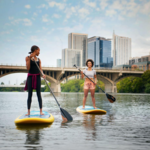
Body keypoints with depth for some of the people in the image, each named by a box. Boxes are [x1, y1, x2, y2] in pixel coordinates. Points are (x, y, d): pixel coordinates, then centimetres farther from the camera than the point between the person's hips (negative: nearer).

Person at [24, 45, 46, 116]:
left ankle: (41, 111, -2)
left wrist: (43, 74, -18)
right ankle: (28, 111, 4)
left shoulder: (39, 60, 11)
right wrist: (30, 58, -15)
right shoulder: (28, 58, 1)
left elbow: (40, 69, 2)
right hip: (30, 77, -2)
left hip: (37, 77, 2)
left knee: (39, 94, -2)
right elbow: (28, 68, -8)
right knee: (30, 94, 0)